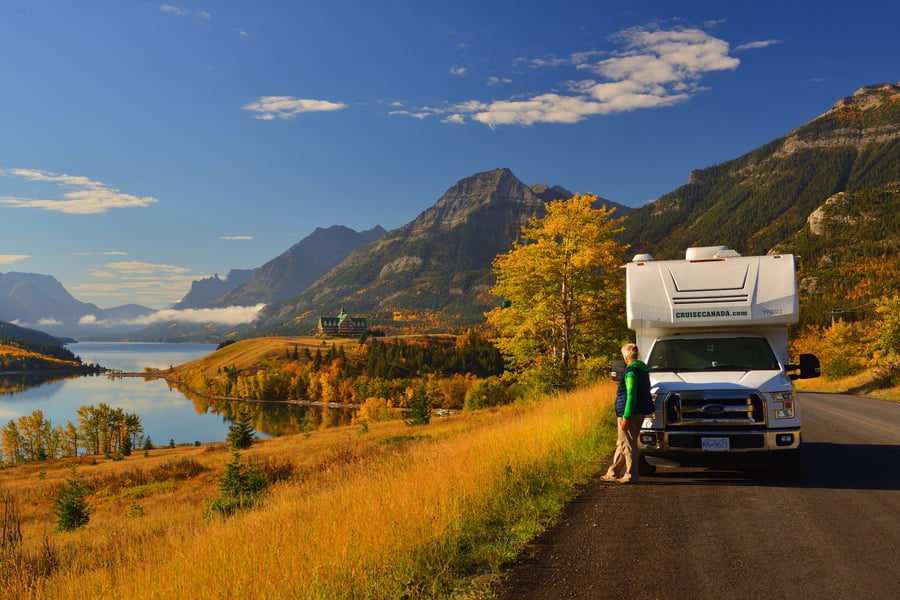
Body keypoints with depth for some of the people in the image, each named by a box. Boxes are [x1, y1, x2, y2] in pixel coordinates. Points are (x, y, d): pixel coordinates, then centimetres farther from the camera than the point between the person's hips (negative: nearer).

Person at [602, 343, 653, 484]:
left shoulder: (630, 372, -17)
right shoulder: (643, 370, 12)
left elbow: (631, 396, -21)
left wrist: (626, 417, -21)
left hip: (631, 413, -10)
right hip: (639, 413, 10)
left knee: (628, 445, -1)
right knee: (622, 444, 16)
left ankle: (631, 476, 5)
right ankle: (613, 473, 23)